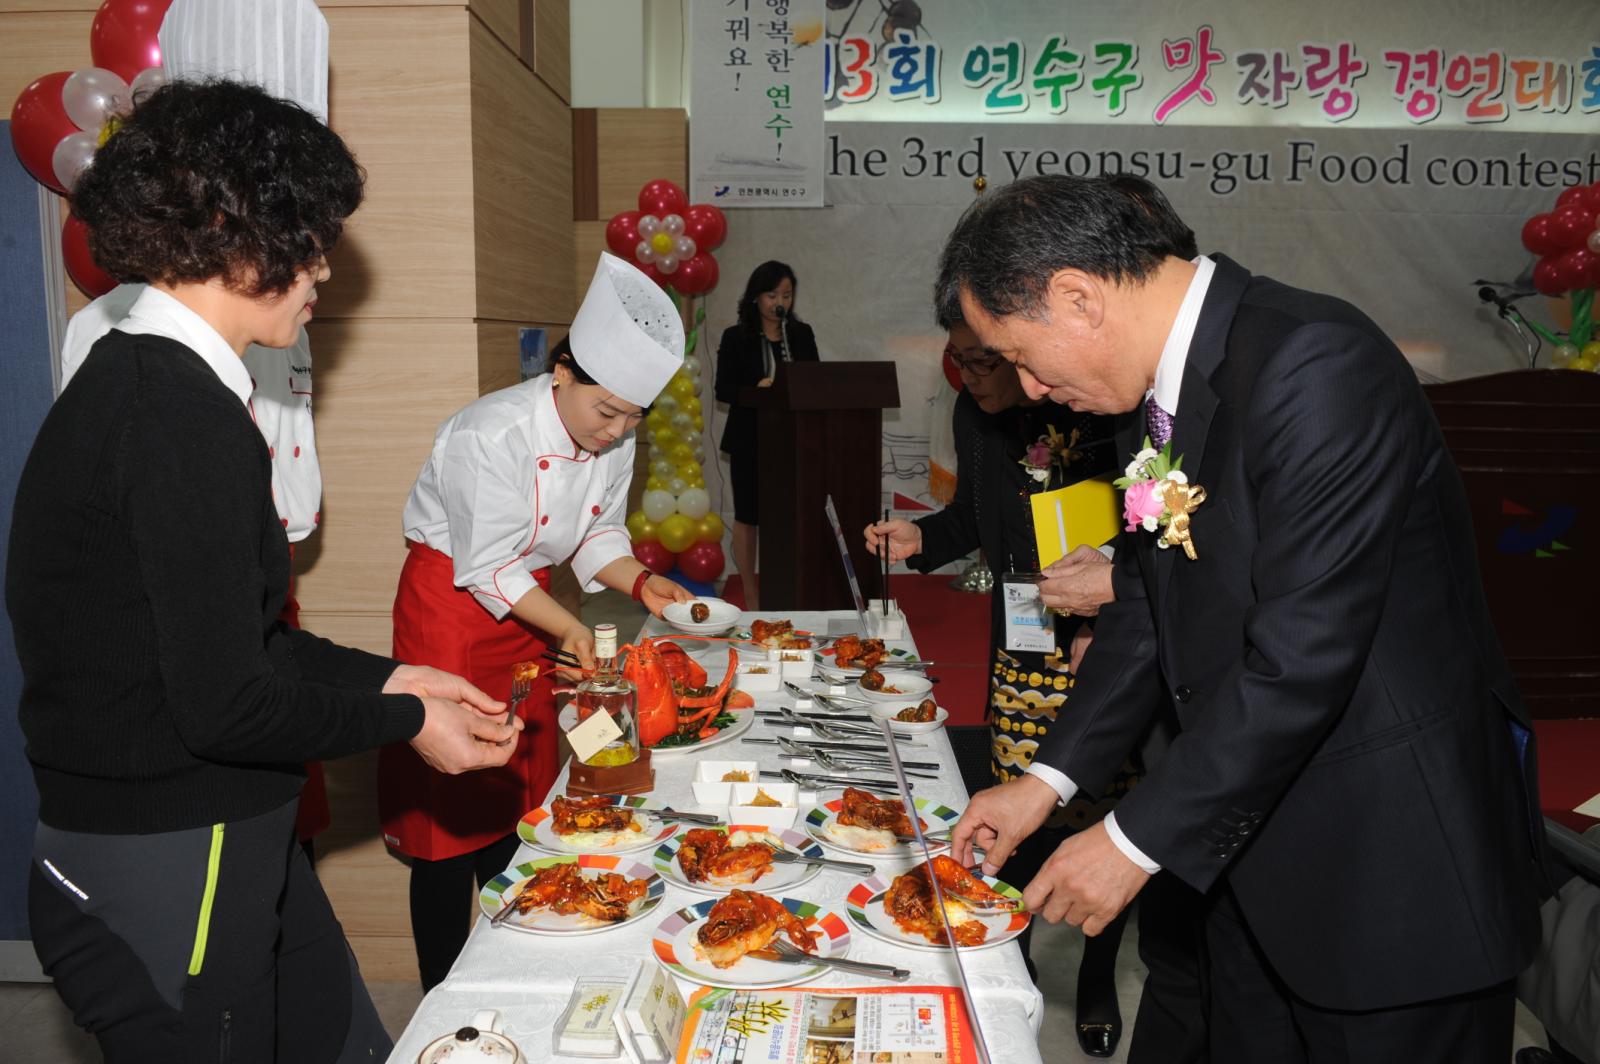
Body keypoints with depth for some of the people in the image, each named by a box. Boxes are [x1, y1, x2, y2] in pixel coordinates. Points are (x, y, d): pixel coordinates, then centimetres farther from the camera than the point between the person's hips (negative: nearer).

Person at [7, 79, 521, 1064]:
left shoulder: (134, 381, 8)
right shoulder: (184, 417, -24)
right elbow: (223, 704, -23)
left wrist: (385, 677, 10)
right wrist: (402, 720, -9)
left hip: (229, 845, 9)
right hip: (165, 874, -9)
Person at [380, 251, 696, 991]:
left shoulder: (614, 439, -5)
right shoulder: (494, 435, -28)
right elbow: (489, 567, -23)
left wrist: (640, 583, -12)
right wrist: (566, 628, -19)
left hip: (524, 604, 7)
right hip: (450, 603, -7)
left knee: (520, 795, 15)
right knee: (451, 810, 0)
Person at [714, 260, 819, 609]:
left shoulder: (801, 334, 7)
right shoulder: (735, 337, -3)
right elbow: (723, 390, -7)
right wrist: (755, 389, -25)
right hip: (749, 439, -2)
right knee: (748, 516, 5)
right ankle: (751, 597, 17)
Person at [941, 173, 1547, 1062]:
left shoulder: (1315, 368, -25)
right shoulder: (1161, 379, 3)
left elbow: (1304, 653, -28)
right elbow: (1152, 605, 9)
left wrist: (1139, 839, -19)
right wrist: (1048, 778, 4)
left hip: (1396, 861, -8)